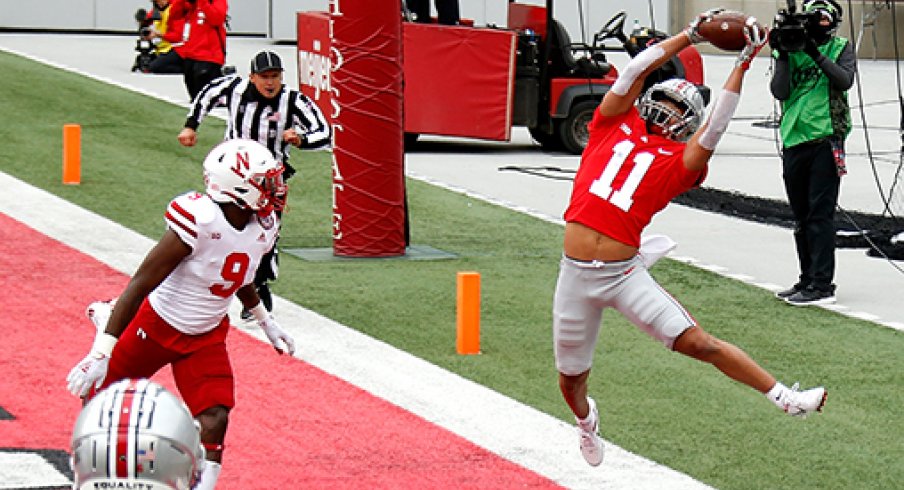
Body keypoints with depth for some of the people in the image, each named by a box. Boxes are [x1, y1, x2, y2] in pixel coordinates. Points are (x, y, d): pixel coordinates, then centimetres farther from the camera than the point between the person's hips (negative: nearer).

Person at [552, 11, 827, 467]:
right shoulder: (615, 126, 9)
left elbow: (715, 129, -8)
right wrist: (691, 35, 7)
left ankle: (784, 396, -3)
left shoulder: (677, 161, 5)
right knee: (570, 379, 13)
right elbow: (634, 71, 3)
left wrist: (742, 63, -6)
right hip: (576, 276, 2)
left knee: (698, 342, -11)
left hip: (624, 276, -1)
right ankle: (586, 419, 47)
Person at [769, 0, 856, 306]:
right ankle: (808, 280, 22)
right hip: (794, 141, 4)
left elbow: (845, 80, -13)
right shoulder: (790, 50, 11)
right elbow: (779, 91, -1)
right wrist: (783, 56, -12)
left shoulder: (841, 48, 5)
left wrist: (817, 54, -20)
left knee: (820, 214, -9)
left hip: (826, 140, -4)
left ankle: (822, 286, -8)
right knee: (802, 217, 12)